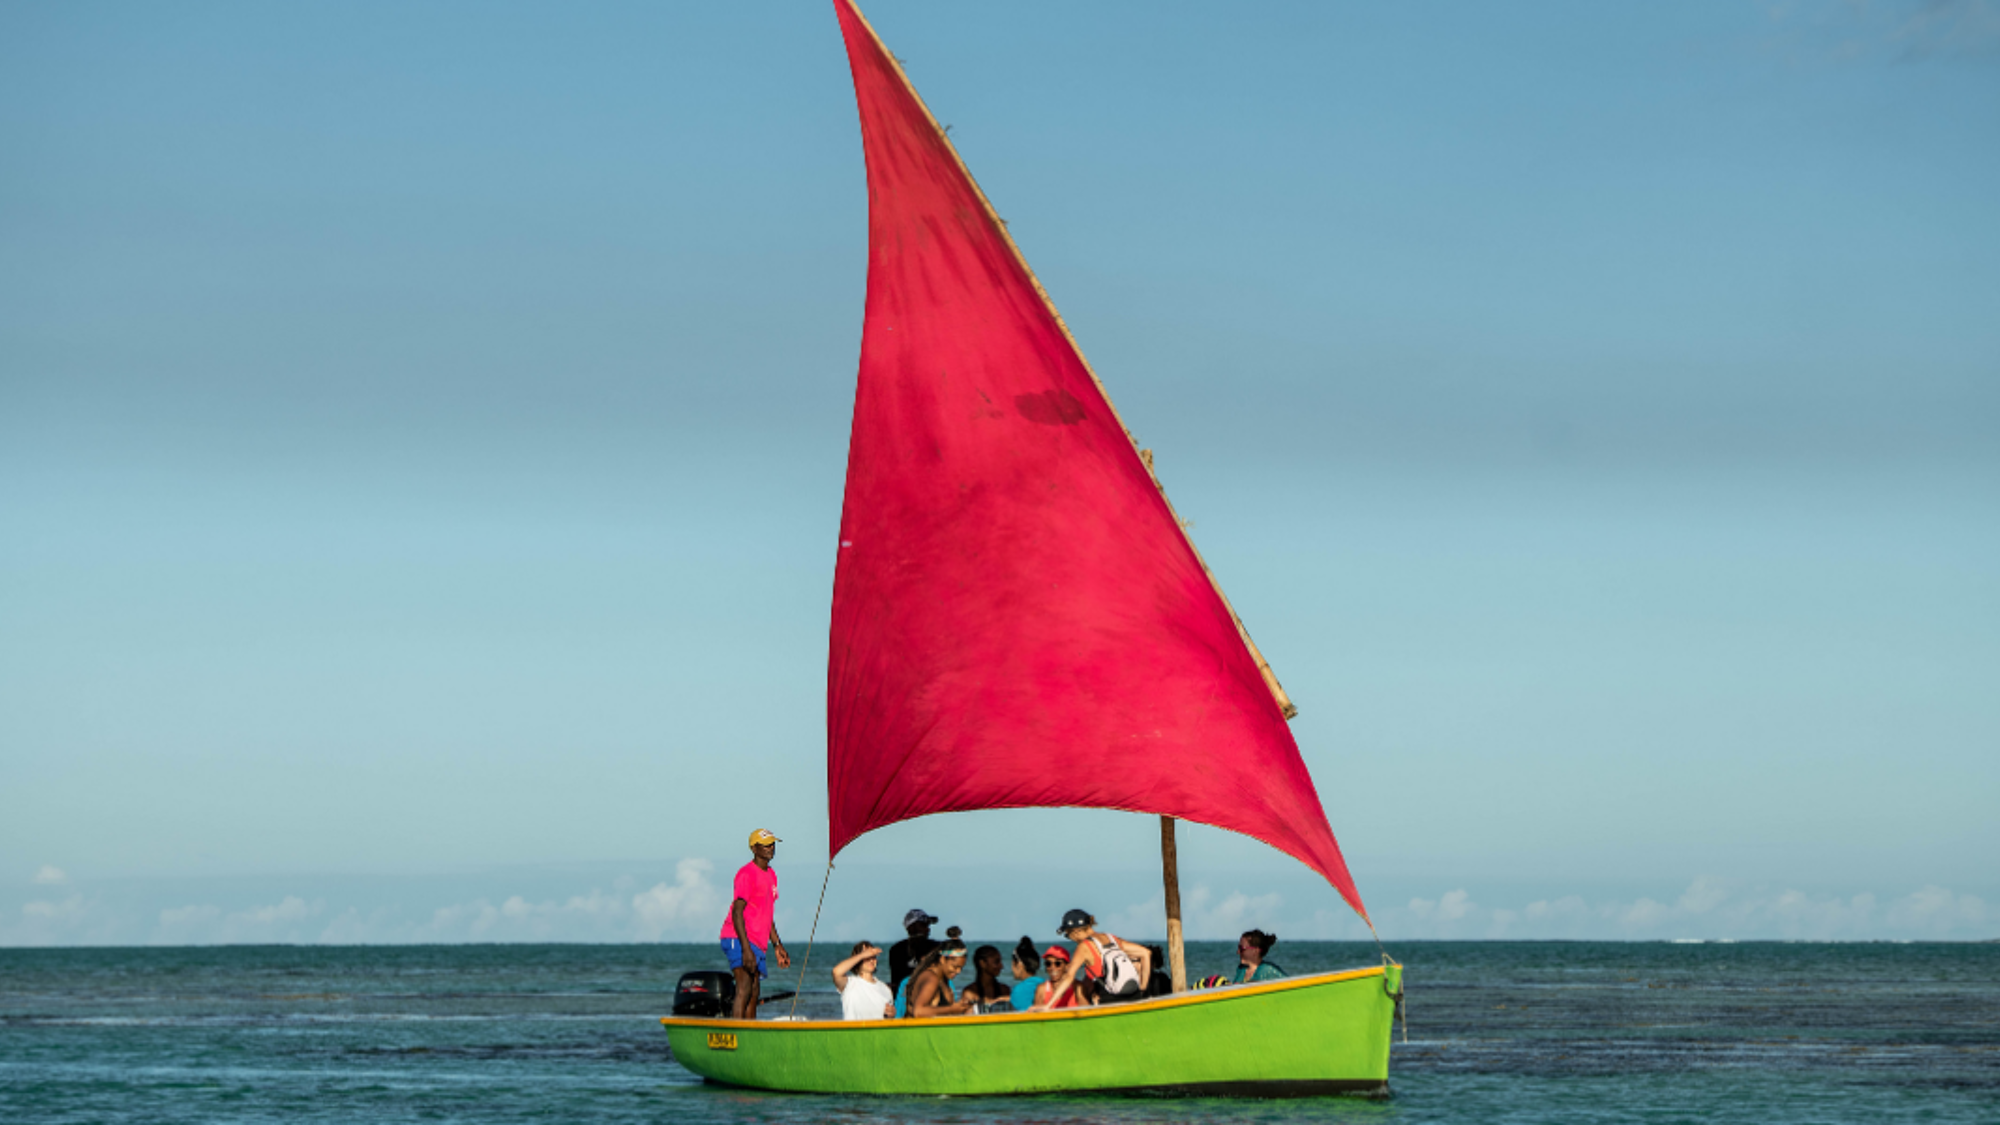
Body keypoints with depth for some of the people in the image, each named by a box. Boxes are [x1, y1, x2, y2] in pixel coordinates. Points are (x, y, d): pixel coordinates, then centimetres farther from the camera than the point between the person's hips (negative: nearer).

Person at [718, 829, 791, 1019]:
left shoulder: (771, 875, 18)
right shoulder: (747, 874, -11)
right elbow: (737, 912, -18)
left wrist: (777, 946, 21)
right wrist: (746, 948, -25)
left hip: (757, 943, 10)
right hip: (739, 939, -10)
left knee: (754, 993, 10)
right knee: (744, 989, -21)